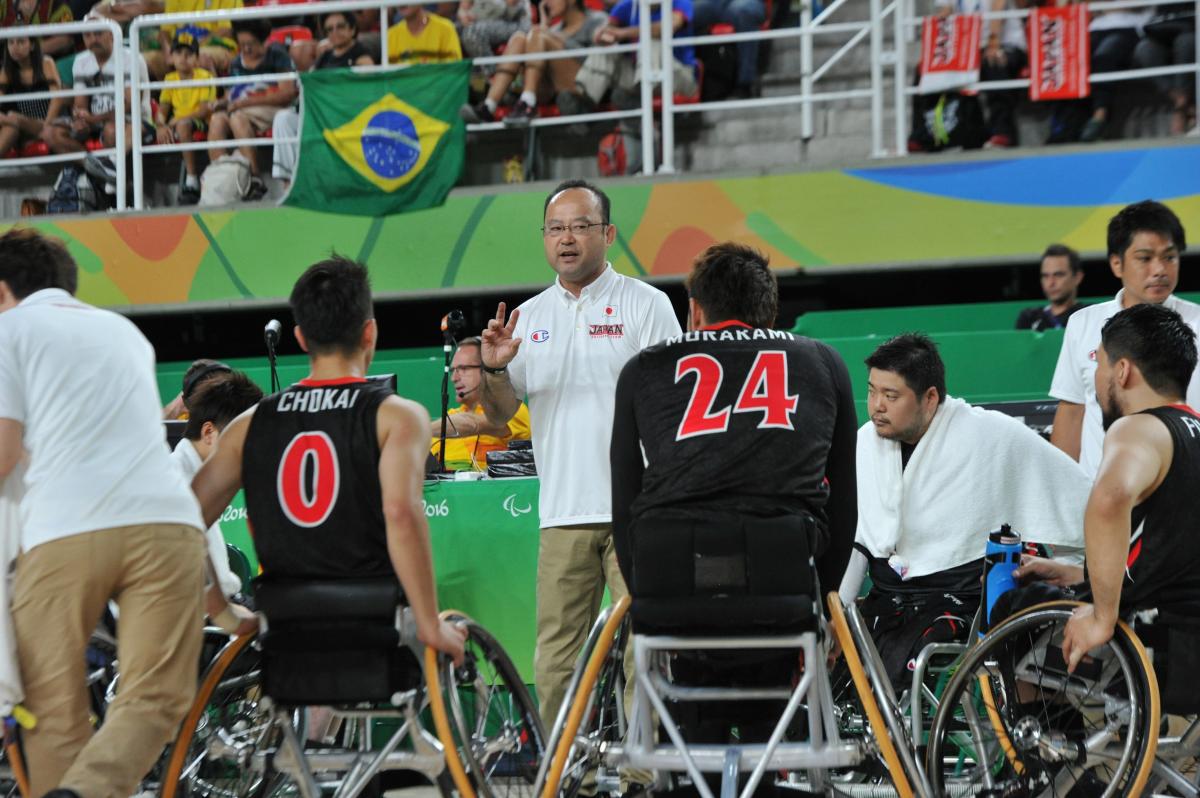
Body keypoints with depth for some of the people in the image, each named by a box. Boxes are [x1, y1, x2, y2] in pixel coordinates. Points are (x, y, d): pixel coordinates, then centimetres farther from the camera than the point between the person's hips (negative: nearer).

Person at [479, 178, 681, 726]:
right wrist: (493, 371, -7)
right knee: (555, 661, 3)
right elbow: (501, 414, 15)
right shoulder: (529, 317, 16)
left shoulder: (646, 305, 3)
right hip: (563, 513, 4)